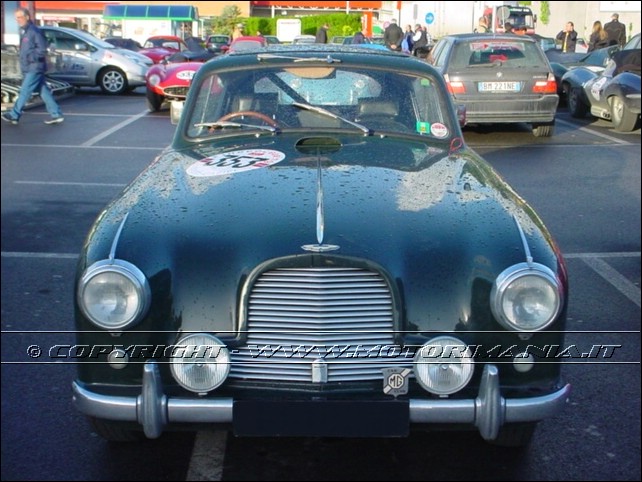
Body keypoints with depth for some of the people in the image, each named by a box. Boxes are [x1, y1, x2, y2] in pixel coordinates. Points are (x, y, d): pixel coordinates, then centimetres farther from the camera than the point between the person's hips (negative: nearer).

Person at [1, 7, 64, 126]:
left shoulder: (34, 31, -14)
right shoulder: (24, 31, 15)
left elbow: (42, 50, -18)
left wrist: (29, 57, -21)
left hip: (34, 68, -10)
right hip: (28, 68, 10)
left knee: (25, 92, -5)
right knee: (44, 92, 9)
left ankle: (14, 116, -1)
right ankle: (56, 115, 11)